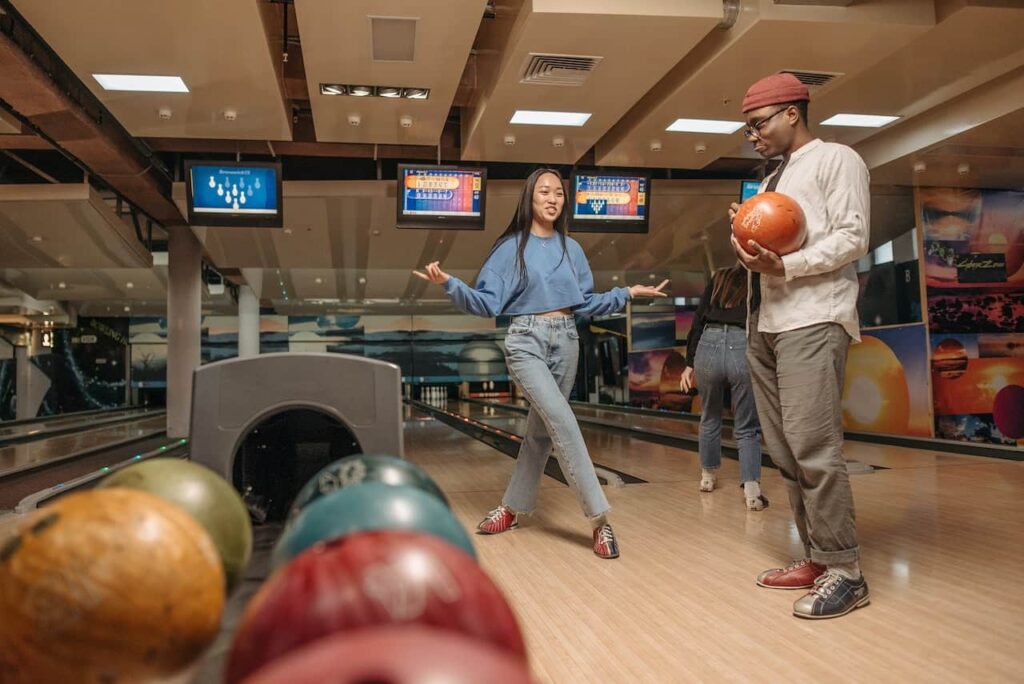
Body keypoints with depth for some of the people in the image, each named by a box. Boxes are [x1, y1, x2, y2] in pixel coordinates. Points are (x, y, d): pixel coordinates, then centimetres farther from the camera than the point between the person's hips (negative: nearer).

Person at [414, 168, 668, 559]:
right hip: (526, 342, -5)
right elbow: (487, 303, -6)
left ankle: (513, 507, 24)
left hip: (566, 342, 5)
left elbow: (586, 304, 13)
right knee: (562, 421, -19)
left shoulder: (571, 249, 11)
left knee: (541, 430, 9)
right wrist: (449, 284, -20)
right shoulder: (511, 247, -1)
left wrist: (627, 294, 7)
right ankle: (599, 519, -13)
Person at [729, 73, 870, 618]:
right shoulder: (772, 180, 25)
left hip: (813, 320, -8)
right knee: (783, 451, 6)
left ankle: (844, 571, -6)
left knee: (812, 445, -14)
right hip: (764, 325, 8)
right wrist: (747, 242, 1)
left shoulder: (836, 160, 3)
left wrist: (784, 267, -19)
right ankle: (815, 557, 14)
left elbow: (852, 238, -8)